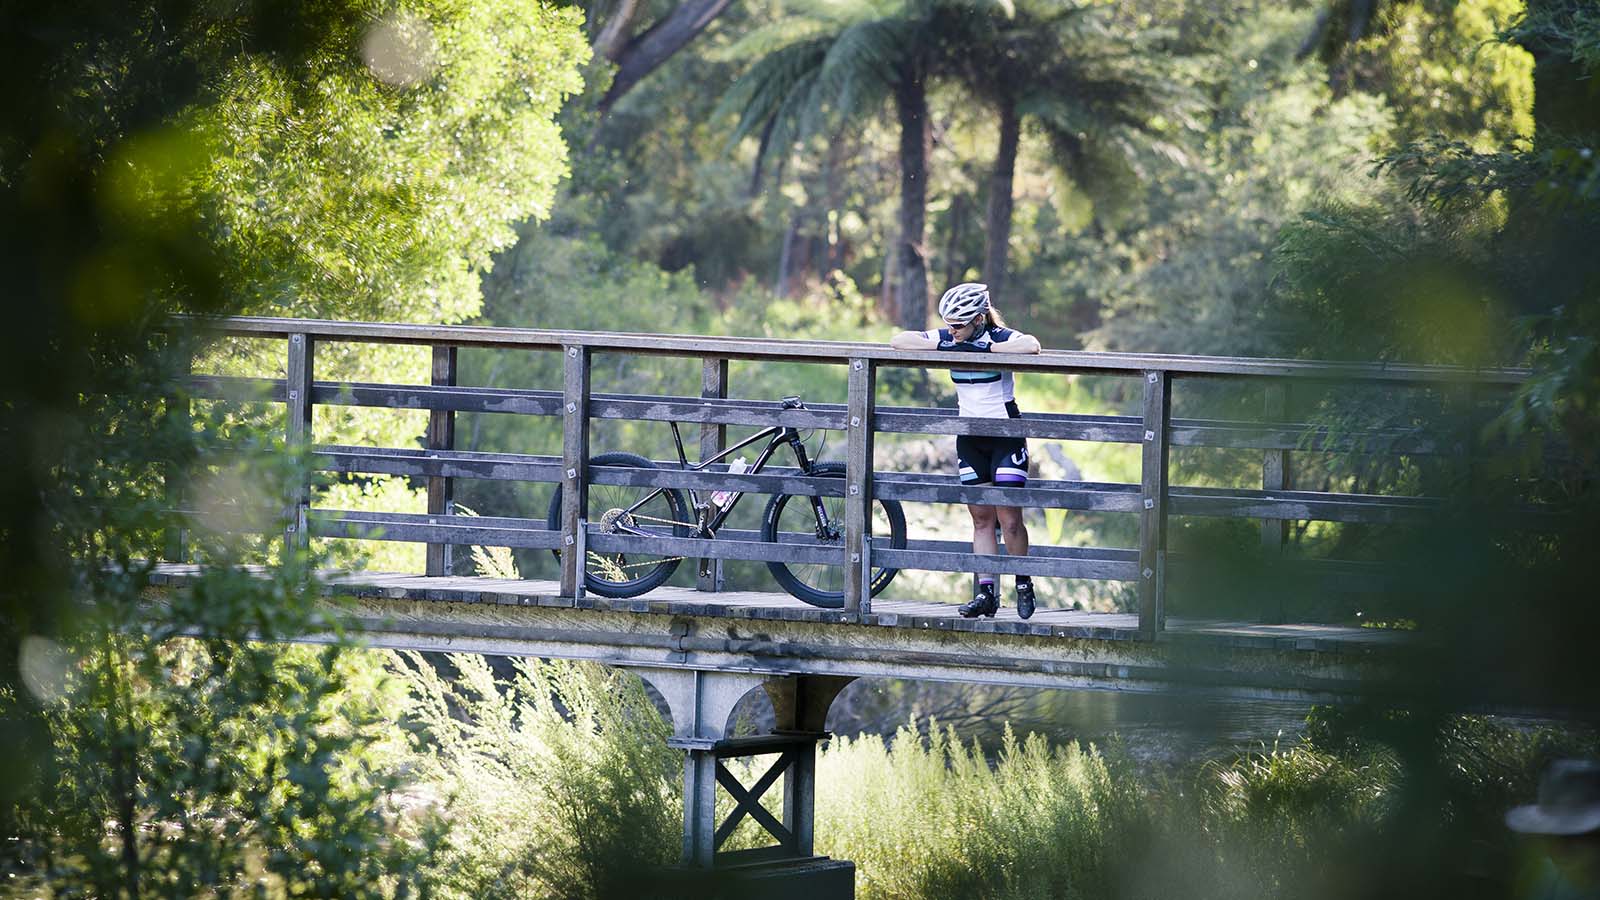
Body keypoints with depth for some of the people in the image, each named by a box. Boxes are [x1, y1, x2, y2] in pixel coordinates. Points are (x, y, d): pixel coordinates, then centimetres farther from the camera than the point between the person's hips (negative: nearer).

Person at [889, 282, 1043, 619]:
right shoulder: (947, 339, -1)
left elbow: (1031, 345, -35)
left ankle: (1024, 585, 9)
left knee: (1009, 520, -8)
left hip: (1006, 436, -5)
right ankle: (986, 594, 3)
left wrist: (985, 348, -29)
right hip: (970, 438, 5)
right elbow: (898, 341, -7)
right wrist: (940, 346, -19)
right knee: (981, 519, 3)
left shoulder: (1000, 338, -14)